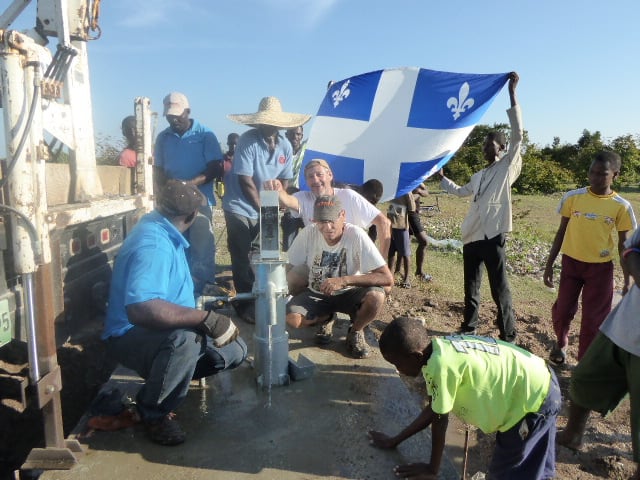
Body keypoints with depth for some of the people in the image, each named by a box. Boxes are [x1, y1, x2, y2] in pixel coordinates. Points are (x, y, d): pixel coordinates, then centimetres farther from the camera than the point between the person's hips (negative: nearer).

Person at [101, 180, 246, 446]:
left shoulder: (163, 232, 5)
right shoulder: (153, 244, -28)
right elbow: (140, 309, -44)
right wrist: (207, 318, -39)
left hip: (167, 332, 10)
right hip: (131, 336, -9)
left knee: (234, 350, 0)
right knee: (184, 339, -41)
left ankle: (166, 377, 15)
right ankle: (154, 413, -13)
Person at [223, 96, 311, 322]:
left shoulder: (285, 145, -2)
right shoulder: (248, 141, -18)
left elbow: (284, 180, 5)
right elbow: (245, 181, -20)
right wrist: (263, 209, -17)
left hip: (267, 210, 5)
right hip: (240, 208, -5)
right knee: (242, 259, -1)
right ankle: (246, 303, 11)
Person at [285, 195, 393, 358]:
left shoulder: (356, 235, -24)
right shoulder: (308, 233, -18)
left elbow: (387, 278, -28)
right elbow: (291, 268, -2)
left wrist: (343, 280, -34)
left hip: (349, 294, -2)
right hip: (316, 294, 2)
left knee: (376, 297, -33)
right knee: (292, 317, -26)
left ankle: (355, 331, 1)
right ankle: (326, 318, 9)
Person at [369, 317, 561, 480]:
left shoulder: (441, 364, -32)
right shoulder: (440, 349, -5)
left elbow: (439, 420, -18)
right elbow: (433, 409, 4)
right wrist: (395, 440, 9)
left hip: (535, 399, -9)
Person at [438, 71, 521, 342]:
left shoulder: (508, 167, 2)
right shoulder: (478, 176, 21)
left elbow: (517, 135, -9)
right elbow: (460, 191, 39)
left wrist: (512, 94, -12)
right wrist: (442, 177, 39)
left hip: (492, 235, -7)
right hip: (471, 235, 7)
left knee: (499, 289, -3)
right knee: (471, 287, 14)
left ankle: (508, 336, 6)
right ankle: (469, 328, 26)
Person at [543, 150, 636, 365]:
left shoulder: (621, 206, -7)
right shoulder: (573, 197, -6)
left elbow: (623, 244, 2)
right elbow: (561, 232, 2)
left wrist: (627, 280, 2)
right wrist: (549, 264, 2)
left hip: (601, 267, 0)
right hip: (571, 262, 1)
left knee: (594, 318, 4)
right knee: (563, 309, 5)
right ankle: (560, 343, 35)